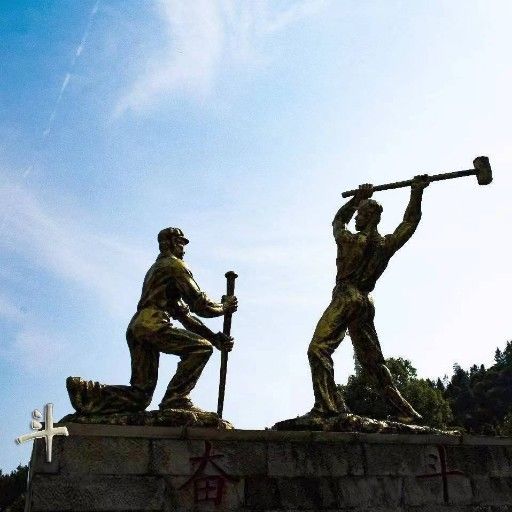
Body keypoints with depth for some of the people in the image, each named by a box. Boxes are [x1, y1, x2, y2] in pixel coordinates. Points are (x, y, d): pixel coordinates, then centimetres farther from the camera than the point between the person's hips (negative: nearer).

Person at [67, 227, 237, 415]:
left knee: (139, 396, 5)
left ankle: (84, 391, -1)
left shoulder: (155, 269, 34)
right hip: (152, 325, -9)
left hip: (136, 328, 9)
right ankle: (175, 399, -14)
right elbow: (199, 303, -3)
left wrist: (214, 337, 23)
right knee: (201, 348, -10)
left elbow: (183, 313, 29)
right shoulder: (174, 265, 5)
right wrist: (224, 307, 16)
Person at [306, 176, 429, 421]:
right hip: (366, 302, 7)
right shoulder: (387, 245, 8)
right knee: (372, 360, 12)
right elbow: (410, 222, 23)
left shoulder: (352, 240, -5)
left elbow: (338, 220, 17)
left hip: (346, 298, -7)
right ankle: (404, 409, 13)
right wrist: (417, 193, 22)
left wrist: (357, 198, 26)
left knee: (319, 348, -13)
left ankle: (327, 404, -27)